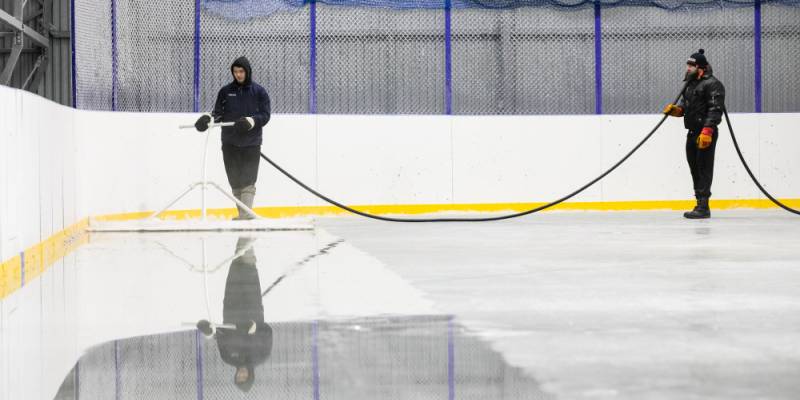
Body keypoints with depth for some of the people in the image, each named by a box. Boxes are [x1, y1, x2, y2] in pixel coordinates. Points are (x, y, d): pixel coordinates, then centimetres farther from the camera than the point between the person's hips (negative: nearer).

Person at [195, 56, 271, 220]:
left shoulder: (259, 92, 1)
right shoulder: (226, 91, 9)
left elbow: (265, 116, -3)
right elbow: (218, 113, 8)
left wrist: (250, 121, -20)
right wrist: (208, 118, -13)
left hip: (251, 144, -3)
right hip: (230, 143, 3)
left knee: (248, 180, -11)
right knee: (235, 181, 5)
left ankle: (246, 214, -15)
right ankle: (242, 214, 12)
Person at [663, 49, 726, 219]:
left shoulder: (712, 84, -11)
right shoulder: (691, 84, 19)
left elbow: (715, 109, -20)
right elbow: (684, 106, 23)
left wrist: (707, 131, -27)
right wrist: (675, 109, 0)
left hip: (706, 134, -10)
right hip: (692, 132, 10)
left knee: (704, 169, -9)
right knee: (694, 168, 12)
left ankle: (703, 207, -9)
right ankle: (701, 205, 19)